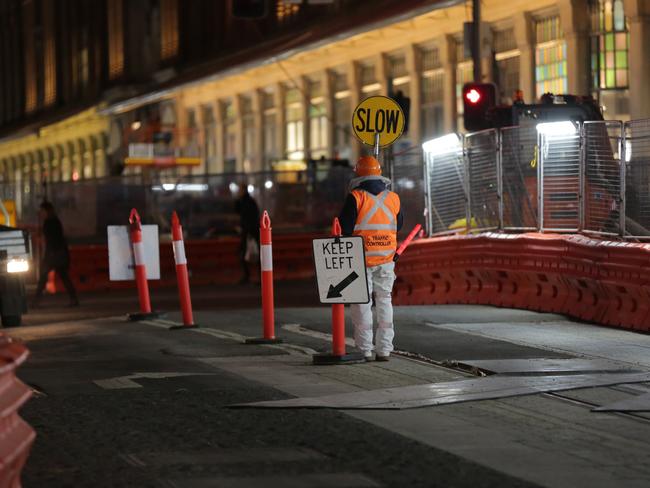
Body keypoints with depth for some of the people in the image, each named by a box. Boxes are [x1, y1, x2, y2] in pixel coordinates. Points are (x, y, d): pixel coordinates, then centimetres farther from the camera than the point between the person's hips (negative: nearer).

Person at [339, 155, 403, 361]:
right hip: (386, 259, 4)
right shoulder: (393, 198, 6)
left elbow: (345, 228, -10)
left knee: (361, 303, 2)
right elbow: (398, 227, 16)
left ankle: (364, 350, 1)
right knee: (384, 301, 11)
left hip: (361, 259, -4)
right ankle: (384, 349, 10)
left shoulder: (355, 198, -9)